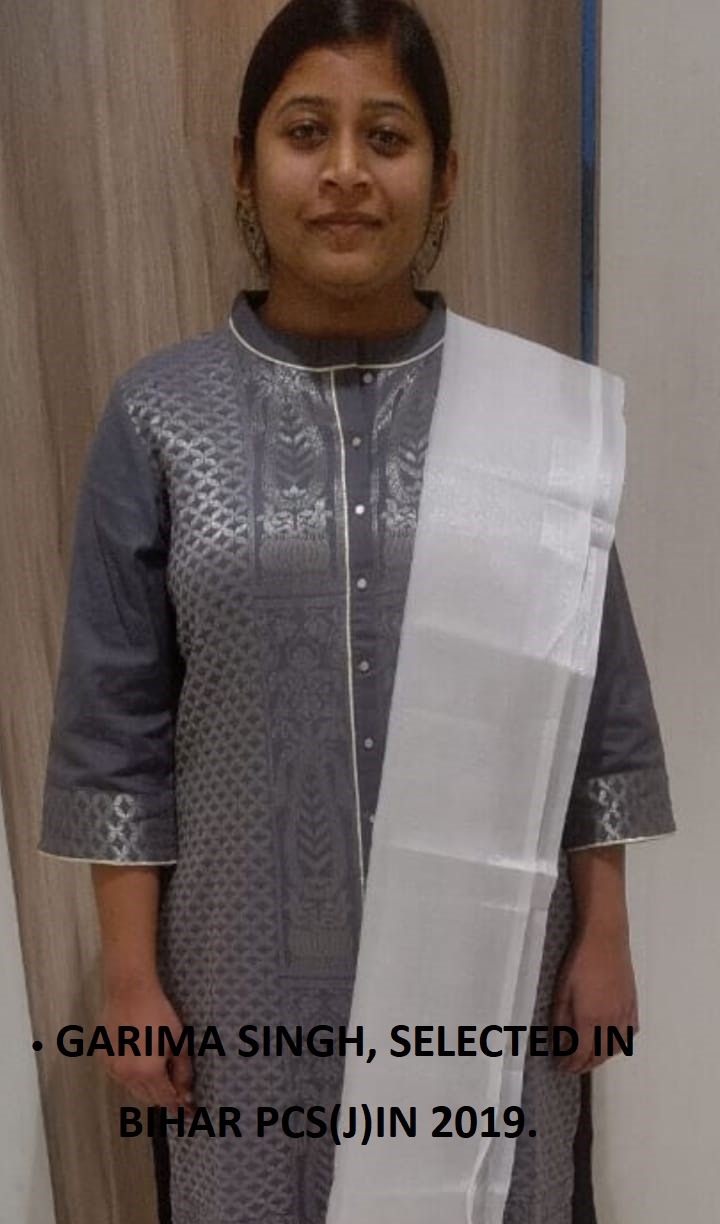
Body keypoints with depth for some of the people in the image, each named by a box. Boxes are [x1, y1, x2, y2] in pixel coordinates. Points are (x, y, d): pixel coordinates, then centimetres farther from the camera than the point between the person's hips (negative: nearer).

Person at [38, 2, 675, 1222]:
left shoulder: (533, 406, -5)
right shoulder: (158, 416, -6)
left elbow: (597, 696, 0)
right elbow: (116, 728, -4)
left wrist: (603, 933, 1)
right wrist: (131, 973, -2)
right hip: (257, 953, 0)